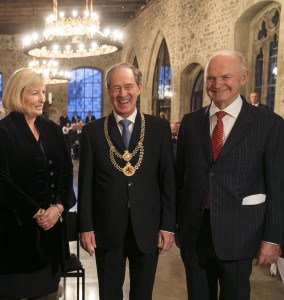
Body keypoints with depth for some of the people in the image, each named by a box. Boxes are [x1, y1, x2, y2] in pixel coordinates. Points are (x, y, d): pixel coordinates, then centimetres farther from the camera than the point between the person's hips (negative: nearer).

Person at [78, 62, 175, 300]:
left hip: (148, 229, 1)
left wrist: (168, 226, -3)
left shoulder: (159, 128, -1)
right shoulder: (92, 131, -1)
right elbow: (85, 183, 0)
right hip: (107, 230, 0)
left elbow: (168, 180, -1)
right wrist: (86, 227, -2)